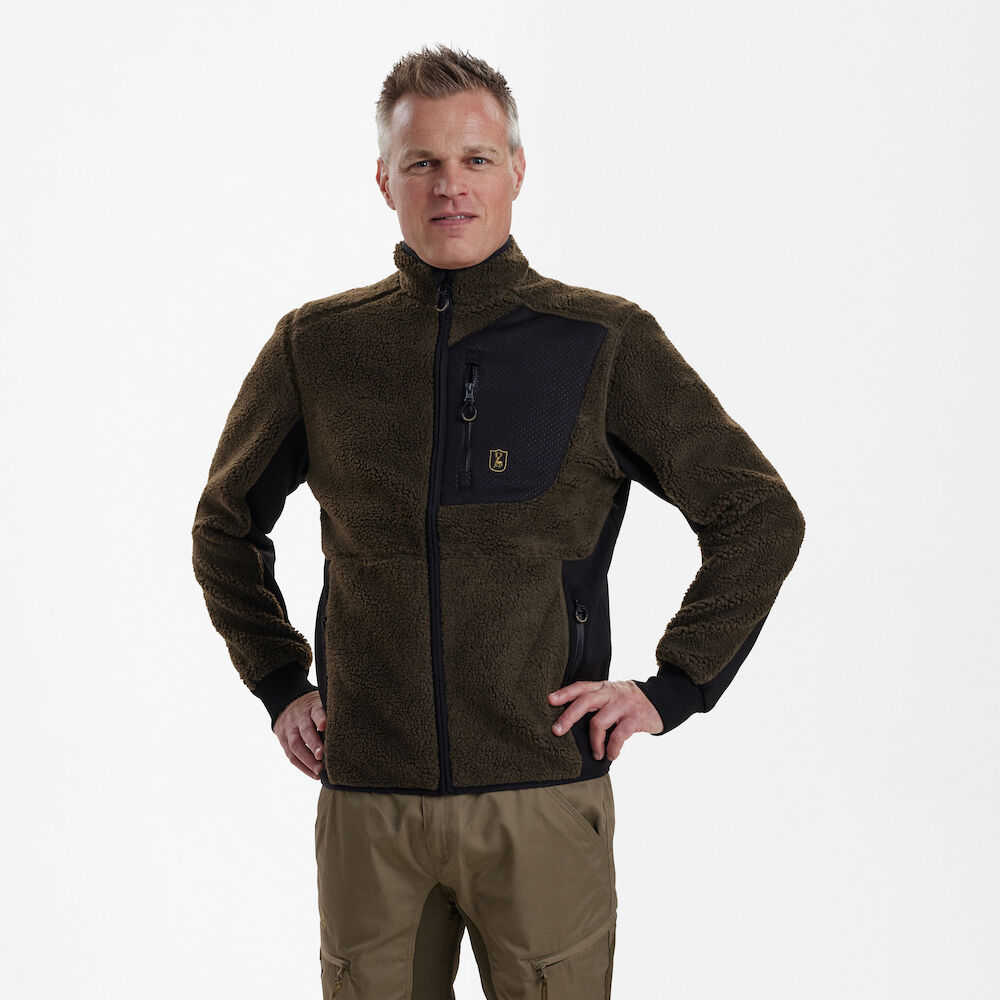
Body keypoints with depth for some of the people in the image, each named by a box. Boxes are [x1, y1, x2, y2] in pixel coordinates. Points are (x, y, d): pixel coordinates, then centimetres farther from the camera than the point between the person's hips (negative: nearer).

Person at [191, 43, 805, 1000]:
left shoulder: (604, 341, -1)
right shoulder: (317, 346, 5)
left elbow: (760, 517, 5)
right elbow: (226, 526, 20)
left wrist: (672, 689, 0)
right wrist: (280, 685, 12)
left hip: (545, 798, -1)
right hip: (368, 801, 2)